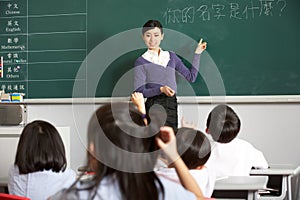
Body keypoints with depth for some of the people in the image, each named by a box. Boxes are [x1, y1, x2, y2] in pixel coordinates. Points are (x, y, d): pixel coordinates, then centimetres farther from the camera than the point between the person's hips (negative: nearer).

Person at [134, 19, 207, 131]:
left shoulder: (171, 56, 15)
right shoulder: (141, 62, 2)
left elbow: (191, 77, 17)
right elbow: (139, 91, -4)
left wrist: (197, 53, 18)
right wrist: (161, 89, -18)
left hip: (172, 105, 4)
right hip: (154, 106, -4)